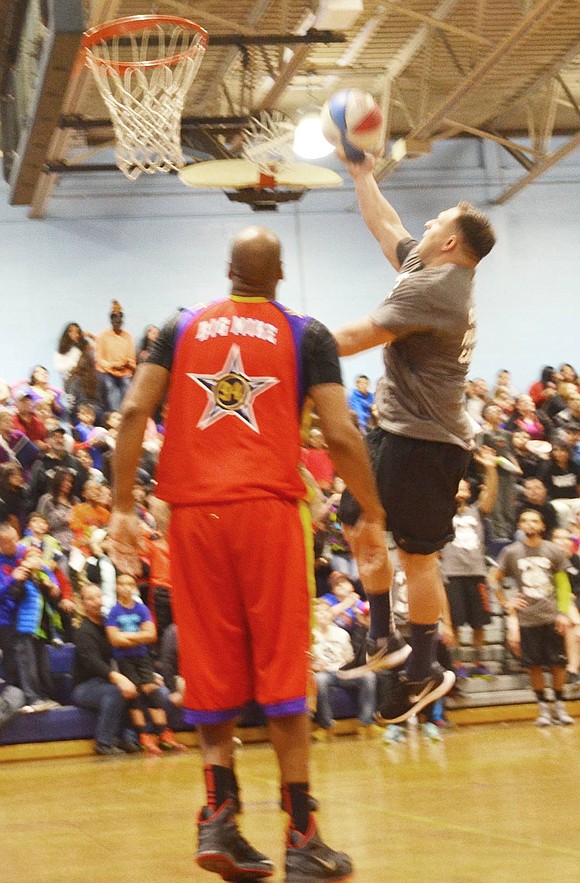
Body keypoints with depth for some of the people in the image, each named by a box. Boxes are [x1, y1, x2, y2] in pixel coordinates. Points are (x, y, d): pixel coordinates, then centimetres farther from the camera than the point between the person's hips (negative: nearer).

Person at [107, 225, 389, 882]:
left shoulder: (182, 328, 12)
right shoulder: (306, 335, 6)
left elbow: (135, 412, 1)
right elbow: (341, 436, -3)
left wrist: (122, 508, 4)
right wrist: (371, 517, 8)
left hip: (193, 509, 2)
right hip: (269, 507, -2)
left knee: (211, 669, 12)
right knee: (281, 671, 1)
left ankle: (218, 816, 0)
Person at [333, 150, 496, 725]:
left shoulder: (432, 287, -19)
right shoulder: (433, 271, 11)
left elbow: (357, 337, -21)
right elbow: (385, 226, 27)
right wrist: (362, 175, 30)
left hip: (424, 440, -11)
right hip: (398, 429, 11)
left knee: (417, 553, -5)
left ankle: (424, 673, 3)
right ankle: (382, 640, 24)